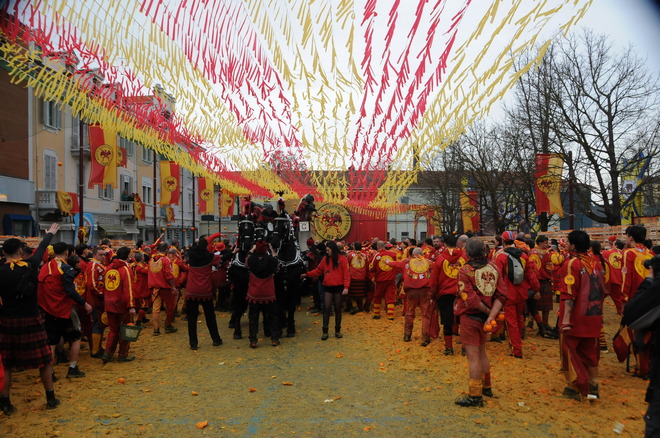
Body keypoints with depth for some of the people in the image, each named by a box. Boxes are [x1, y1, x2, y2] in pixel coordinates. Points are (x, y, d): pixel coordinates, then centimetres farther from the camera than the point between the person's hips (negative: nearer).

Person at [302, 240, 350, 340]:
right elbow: (318, 271, 9)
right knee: (326, 308, -3)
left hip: (338, 287, -2)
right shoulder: (325, 259, 6)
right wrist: (307, 274, 0)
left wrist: (346, 287, -16)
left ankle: (337, 331, 20)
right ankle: (325, 331, 4)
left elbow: (346, 274, -8)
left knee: (338, 309, 8)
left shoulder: (342, 259, -5)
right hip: (327, 288, 2)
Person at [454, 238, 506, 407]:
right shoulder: (493, 267, 1)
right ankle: (486, 387, 39)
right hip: (484, 316, 7)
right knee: (481, 351, 23)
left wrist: (488, 312, -9)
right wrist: (492, 315, -12)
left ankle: (475, 396, 10)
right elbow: (501, 294, -6)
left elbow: (471, 299, -22)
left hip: (470, 317, -7)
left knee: (473, 356, 1)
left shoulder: (465, 270, -16)